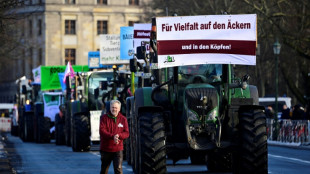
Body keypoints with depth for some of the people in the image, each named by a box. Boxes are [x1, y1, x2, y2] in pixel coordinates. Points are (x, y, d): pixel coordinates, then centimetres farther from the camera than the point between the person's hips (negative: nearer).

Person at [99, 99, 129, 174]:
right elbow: (102, 131, -13)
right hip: (106, 149, 0)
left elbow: (126, 133, 0)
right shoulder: (104, 118, -1)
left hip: (118, 149, 0)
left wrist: (118, 135, -22)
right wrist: (112, 136, -28)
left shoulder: (123, 119, 4)